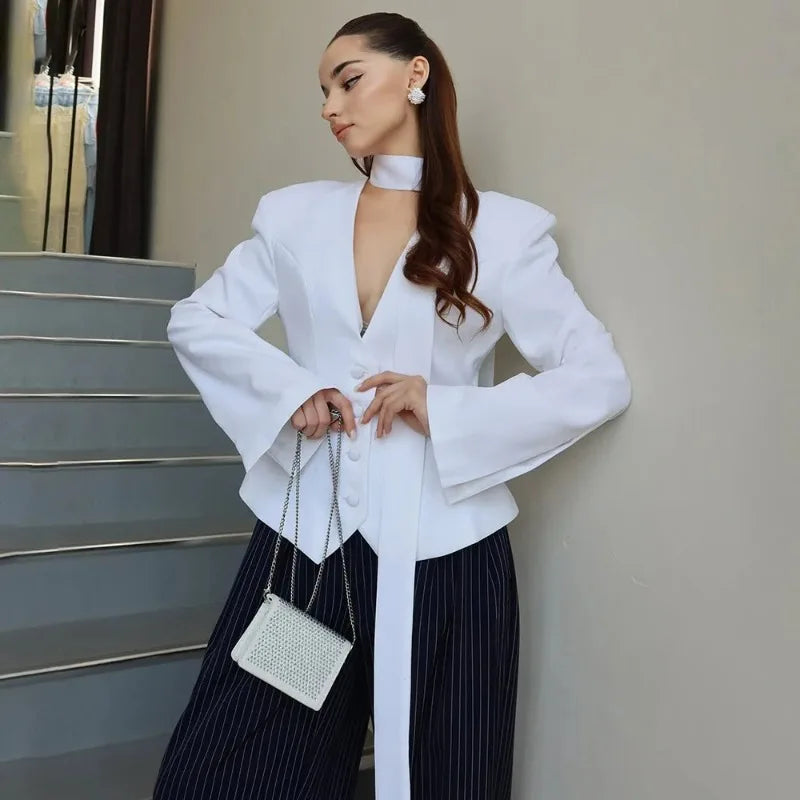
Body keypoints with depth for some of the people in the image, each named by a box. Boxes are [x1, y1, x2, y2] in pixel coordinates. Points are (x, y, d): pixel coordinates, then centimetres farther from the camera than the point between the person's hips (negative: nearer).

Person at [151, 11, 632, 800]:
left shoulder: (502, 230, -1)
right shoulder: (293, 214, 8)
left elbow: (599, 379, -2)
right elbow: (196, 319, 12)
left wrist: (446, 411, -15)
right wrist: (285, 390, -7)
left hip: (442, 552, -2)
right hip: (303, 538, 3)